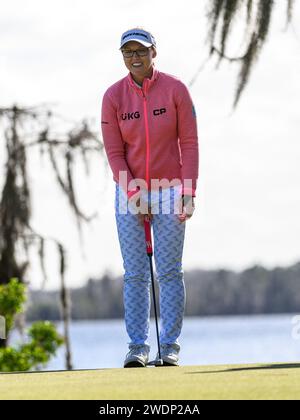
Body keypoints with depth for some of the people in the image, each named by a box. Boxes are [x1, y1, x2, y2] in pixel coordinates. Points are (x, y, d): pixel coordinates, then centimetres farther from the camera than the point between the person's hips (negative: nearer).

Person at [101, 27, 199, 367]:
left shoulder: (175, 89, -7)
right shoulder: (113, 96, -4)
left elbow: (189, 143, -5)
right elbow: (114, 152, -3)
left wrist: (188, 193, -11)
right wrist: (134, 196, -12)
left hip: (170, 190, -1)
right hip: (129, 191, 1)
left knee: (170, 272, -1)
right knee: (135, 274, 0)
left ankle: (170, 346, 3)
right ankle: (138, 347, 2)